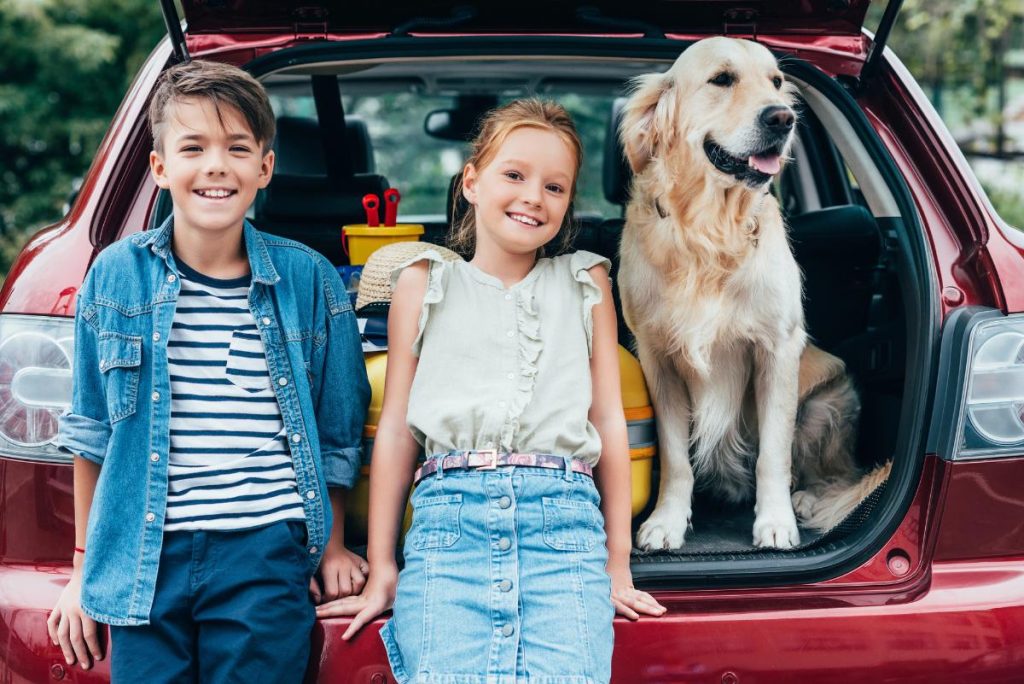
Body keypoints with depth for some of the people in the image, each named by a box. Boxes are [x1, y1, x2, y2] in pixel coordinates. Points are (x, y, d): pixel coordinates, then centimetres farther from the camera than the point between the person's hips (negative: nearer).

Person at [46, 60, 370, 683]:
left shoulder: (309, 279, 0)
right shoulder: (115, 275, 3)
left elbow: (339, 434, 8)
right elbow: (91, 432, 10)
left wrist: (331, 547, 11)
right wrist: (85, 565, 12)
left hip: (267, 560, -1)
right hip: (143, 564, 1)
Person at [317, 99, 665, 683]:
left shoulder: (585, 282, 17)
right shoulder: (425, 282, 15)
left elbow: (609, 418, 16)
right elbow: (396, 426, 13)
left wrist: (618, 566, 12)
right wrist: (381, 571, 10)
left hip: (566, 520, 1)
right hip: (450, 514, 0)